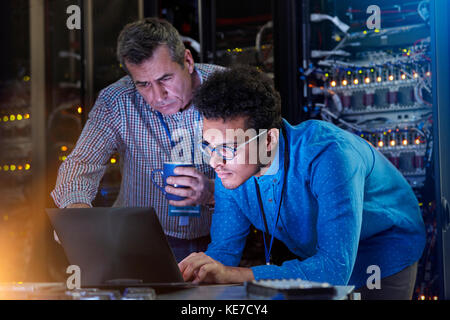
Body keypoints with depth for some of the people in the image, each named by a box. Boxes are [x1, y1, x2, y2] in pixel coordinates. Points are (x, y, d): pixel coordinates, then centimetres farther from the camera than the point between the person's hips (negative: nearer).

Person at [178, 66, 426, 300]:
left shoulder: (327, 156, -39)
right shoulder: (231, 166, -19)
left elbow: (335, 270, -45)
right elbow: (224, 247, -10)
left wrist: (232, 274, -52)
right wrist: (189, 274, -34)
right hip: (306, 260, 5)